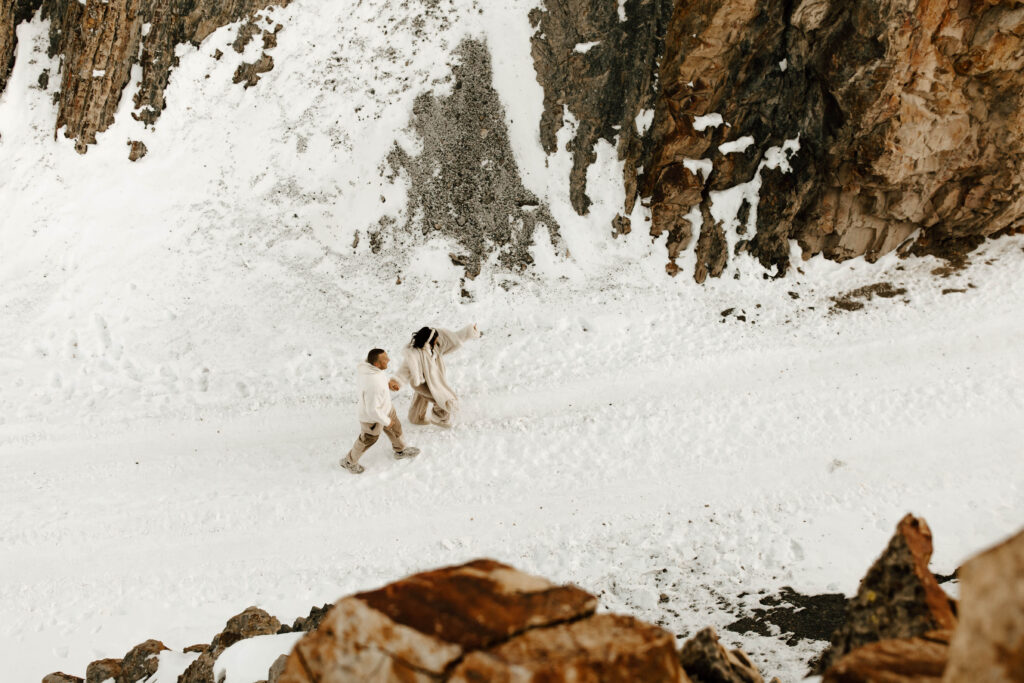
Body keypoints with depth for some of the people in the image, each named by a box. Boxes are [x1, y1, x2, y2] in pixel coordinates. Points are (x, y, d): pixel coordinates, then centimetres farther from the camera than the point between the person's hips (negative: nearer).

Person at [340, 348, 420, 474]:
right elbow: (372, 410, -35)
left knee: (396, 428, 29)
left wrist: (387, 382, 1)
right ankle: (349, 462, 46)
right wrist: (386, 421, -17)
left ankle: (400, 451, 57)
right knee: (368, 440, 21)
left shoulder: (363, 366, -20)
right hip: (373, 417, -8)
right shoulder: (374, 385, -45)